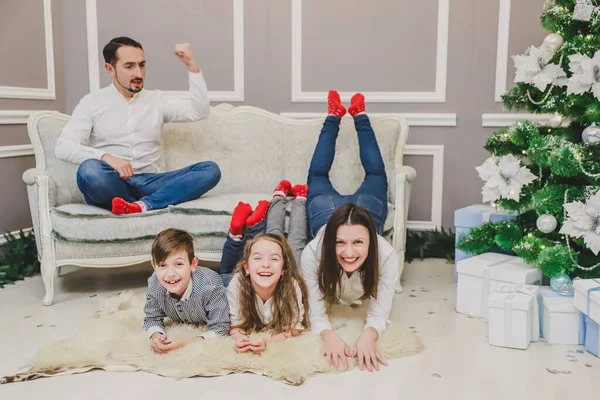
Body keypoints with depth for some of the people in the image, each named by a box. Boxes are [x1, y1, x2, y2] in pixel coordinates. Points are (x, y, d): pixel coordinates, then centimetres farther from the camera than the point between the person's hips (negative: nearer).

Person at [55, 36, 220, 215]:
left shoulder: (157, 100, 16)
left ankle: (142, 206, -34)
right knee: (89, 169, -38)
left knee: (210, 169, -19)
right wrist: (106, 157, -23)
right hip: (110, 186, -3)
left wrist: (191, 65, -4)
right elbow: (63, 147, -5)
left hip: (148, 184, 3)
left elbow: (199, 111, 4)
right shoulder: (92, 102, 6)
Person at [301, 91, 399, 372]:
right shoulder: (312, 254, -47)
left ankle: (359, 115, 50)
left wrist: (369, 335, -64)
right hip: (325, 210, 0)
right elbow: (315, 313, -40)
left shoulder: (386, 255, -46)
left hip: (368, 206, 0)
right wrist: (329, 335, -61)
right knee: (317, 175, 33)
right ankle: (334, 116, 50)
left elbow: (379, 313, -42)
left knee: (375, 175, 33)